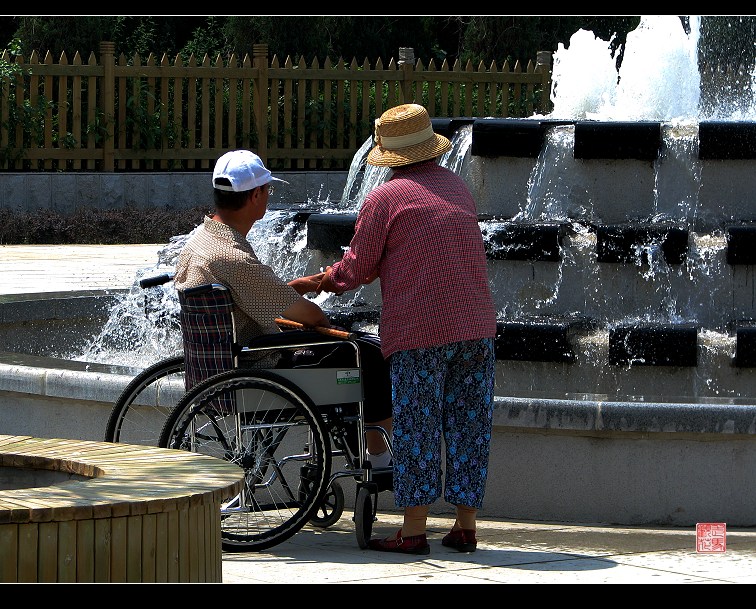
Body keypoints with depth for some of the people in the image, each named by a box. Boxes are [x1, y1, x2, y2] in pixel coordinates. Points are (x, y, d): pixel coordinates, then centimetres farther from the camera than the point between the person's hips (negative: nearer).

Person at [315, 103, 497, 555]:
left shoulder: (384, 199, -6)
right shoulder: (458, 187, 13)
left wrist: (328, 281, 19)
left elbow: (358, 267, -2)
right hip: (476, 325, 5)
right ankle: (466, 526, 10)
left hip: (418, 332, -5)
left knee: (417, 428, -1)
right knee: (468, 424, 8)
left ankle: (414, 530, -2)